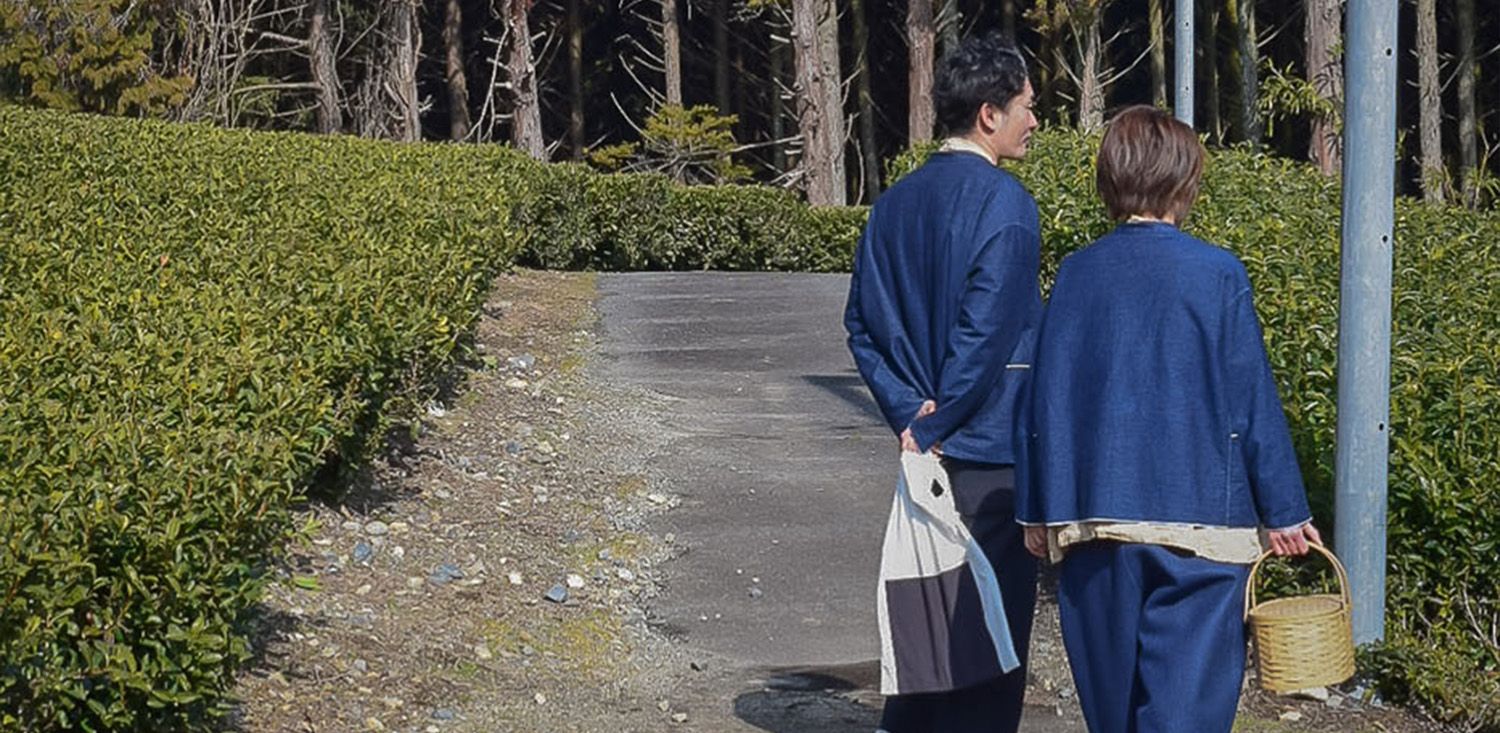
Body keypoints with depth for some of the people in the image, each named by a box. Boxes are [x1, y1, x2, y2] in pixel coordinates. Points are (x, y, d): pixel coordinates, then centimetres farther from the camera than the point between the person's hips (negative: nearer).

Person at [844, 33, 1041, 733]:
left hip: (929, 449, 7)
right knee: (989, 624, 2)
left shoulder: (894, 203, 8)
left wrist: (909, 412, -1)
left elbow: (862, 325, 7)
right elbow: (985, 334, -20)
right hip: (993, 451, -7)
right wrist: (935, 430, -13)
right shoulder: (1004, 203, -14)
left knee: (928, 613, 16)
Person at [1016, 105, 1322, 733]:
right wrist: (1284, 511, 3)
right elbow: (1254, 402, -5)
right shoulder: (1217, 274, -7)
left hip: (1096, 519, 4)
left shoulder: (1077, 274, 1)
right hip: (1200, 520, -3)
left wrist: (1041, 513, 12)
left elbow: (1048, 399, 4)